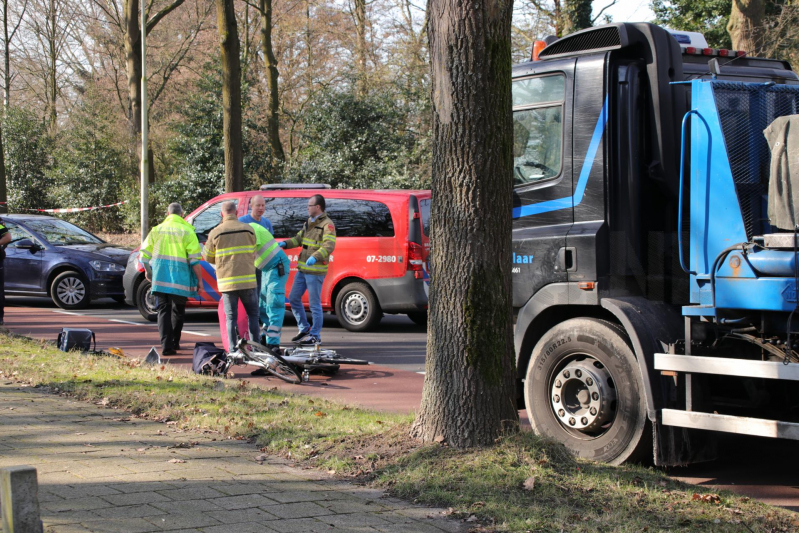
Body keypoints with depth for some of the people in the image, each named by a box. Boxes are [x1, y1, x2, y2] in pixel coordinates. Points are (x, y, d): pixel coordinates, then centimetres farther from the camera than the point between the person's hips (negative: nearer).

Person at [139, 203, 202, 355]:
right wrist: (199, 280, 0)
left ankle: (166, 345, -11)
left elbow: (144, 255, 11)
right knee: (178, 311, 15)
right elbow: (194, 259, -6)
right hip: (180, 279, -1)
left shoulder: (157, 230, 9)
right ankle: (174, 342, 23)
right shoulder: (187, 231, 1)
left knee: (163, 310, 2)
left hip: (159, 278, 1)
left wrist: (148, 272, 28)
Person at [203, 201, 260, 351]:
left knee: (231, 317, 6)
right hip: (247, 280, 0)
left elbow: (208, 257, 7)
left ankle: (233, 349, 3)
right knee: (252, 314, 12)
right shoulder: (248, 229, 1)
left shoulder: (215, 233, -1)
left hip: (227, 281, 0)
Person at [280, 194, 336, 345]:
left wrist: (315, 257, -39)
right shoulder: (309, 223, 16)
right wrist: (285, 244, 4)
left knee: (314, 304, -3)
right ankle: (304, 328, 26)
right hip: (303, 270, 9)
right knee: (294, 299, 13)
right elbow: (299, 239, 23)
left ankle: (315, 335, 5)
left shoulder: (327, 225, -13)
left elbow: (329, 246, -24)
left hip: (315, 271, -9)